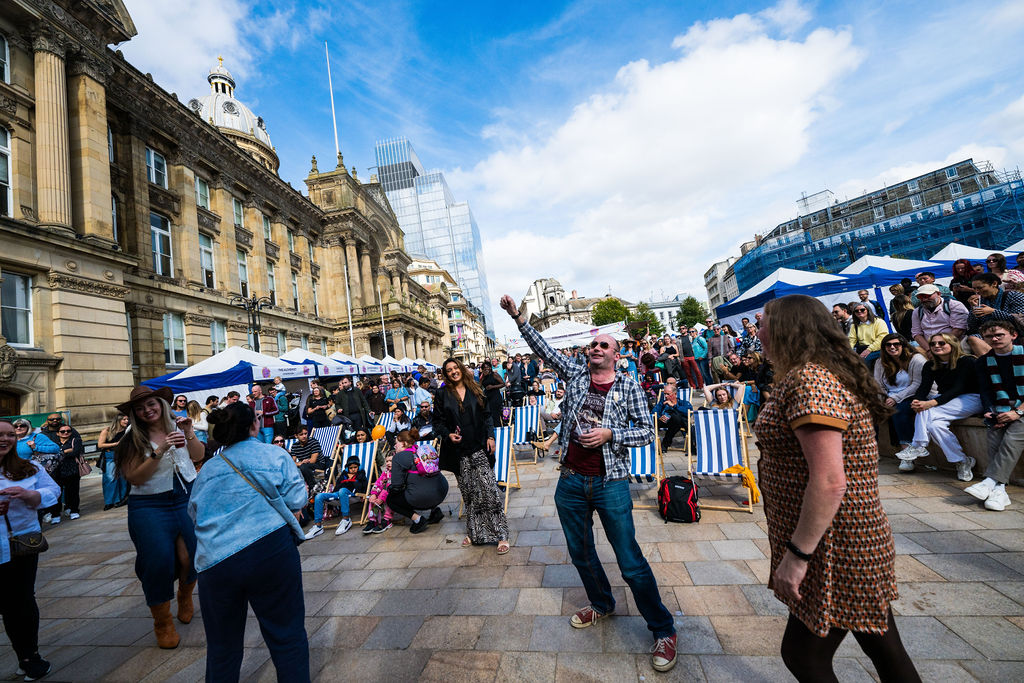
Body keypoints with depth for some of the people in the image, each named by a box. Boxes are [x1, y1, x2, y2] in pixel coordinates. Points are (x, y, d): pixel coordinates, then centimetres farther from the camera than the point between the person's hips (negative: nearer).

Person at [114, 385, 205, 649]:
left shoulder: (176, 425, 1)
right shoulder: (133, 439, -4)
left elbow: (198, 456, 2)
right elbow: (134, 478, -11)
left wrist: (189, 435, -14)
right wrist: (159, 452, -22)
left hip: (188, 499, 2)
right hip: (150, 506, -2)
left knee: (191, 557, 0)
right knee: (158, 562, -5)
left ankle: (185, 598, 34)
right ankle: (162, 622, 19)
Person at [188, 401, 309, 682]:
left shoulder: (207, 469, 13)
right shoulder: (275, 455, 0)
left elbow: (194, 511, 20)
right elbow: (297, 500, -4)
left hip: (214, 561, 4)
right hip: (270, 550, -4)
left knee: (222, 645, 22)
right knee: (287, 635, 9)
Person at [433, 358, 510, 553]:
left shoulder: (475, 390, 9)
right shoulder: (442, 395, 5)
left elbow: (486, 416, 10)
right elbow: (438, 421, 5)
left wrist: (490, 437, -1)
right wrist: (448, 435, -12)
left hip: (479, 448, 0)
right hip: (458, 451, 0)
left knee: (488, 488, -6)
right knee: (468, 492, 8)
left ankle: (501, 534, 0)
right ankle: (474, 532, 23)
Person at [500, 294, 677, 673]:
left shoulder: (629, 387, -2)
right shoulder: (575, 373, 4)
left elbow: (647, 431, -3)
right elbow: (543, 349, -2)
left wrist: (609, 434, -17)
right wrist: (518, 317, -11)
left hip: (610, 483, -3)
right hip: (571, 481, 4)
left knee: (630, 561, 2)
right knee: (580, 553, 19)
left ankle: (663, 629, 23)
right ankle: (602, 604, 44)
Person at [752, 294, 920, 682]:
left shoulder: (809, 381, -24)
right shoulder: (826, 374, 9)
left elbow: (830, 482, -29)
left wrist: (796, 554, -22)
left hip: (834, 554, -9)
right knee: (885, 651, 21)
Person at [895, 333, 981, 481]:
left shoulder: (966, 362, -10)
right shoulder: (930, 366, 7)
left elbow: (958, 388, -21)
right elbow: (923, 388, -4)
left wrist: (931, 403, -36)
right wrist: (916, 402, -29)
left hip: (972, 399, -5)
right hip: (946, 401, 5)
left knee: (927, 412, -32)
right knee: (934, 424, -30)